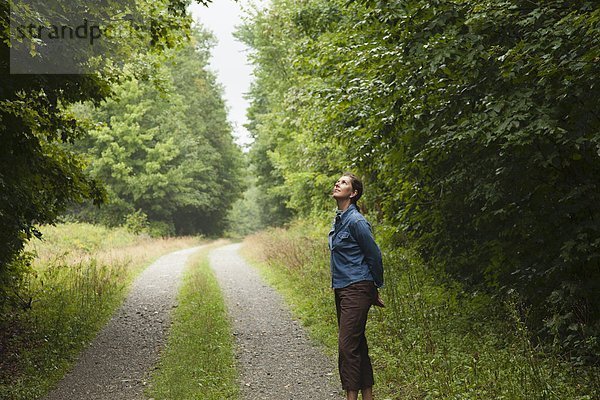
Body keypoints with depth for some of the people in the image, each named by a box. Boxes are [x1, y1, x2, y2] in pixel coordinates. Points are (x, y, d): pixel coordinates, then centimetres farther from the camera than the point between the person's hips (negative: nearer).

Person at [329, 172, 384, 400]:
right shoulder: (339, 220, 14)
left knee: (348, 346, -11)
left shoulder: (356, 221, -15)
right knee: (357, 345, 13)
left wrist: (375, 289, -1)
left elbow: (374, 255, -11)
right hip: (342, 289, 9)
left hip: (357, 290, -9)